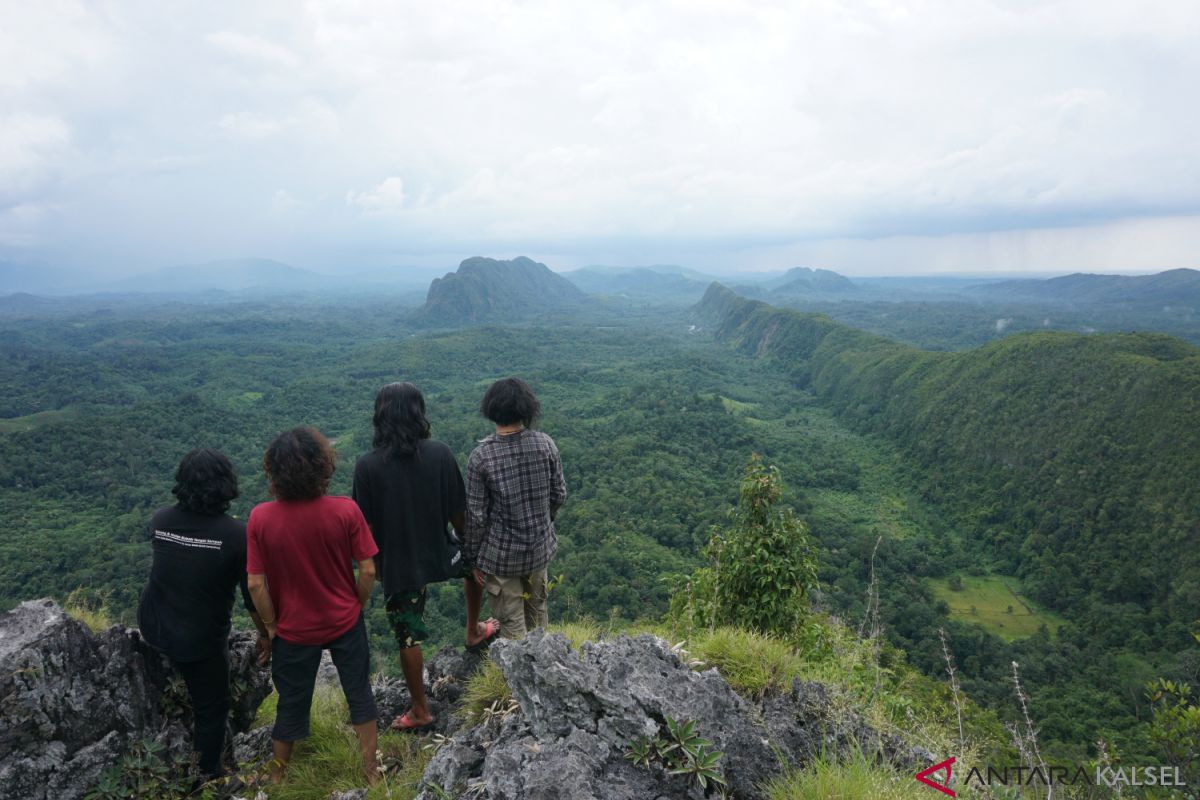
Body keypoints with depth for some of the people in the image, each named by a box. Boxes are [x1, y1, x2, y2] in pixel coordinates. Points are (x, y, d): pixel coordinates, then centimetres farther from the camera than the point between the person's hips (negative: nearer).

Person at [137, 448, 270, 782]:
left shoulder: (159, 520, -11)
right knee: (212, 706, 18)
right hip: (199, 639, -4)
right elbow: (254, 596, -15)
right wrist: (265, 635, 1)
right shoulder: (237, 534, -24)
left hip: (152, 626, 4)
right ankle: (208, 775, 33)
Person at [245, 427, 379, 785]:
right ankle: (371, 770, 35)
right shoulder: (345, 510, -21)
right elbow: (368, 571, -14)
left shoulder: (260, 518, -20)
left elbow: (256, 584, -14)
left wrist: (270, 624, 2)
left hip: (294, 629, 1)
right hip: (344, 622, 0)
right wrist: (357, 605, 5)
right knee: (359, 693, 20)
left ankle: (278, 775, 45)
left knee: (292, 702, 22)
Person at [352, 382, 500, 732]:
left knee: (408, 637, 13)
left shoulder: (367, 466, -16)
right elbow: (459, 515, -8)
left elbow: (366, 526, -9)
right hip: (438, 555, 2)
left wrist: (375, 564, 8)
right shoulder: (440, 454, -14)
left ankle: (420, 711, 27)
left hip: (396, 563, -1)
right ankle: (474, 632, 46)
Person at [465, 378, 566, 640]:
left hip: (501, 554, -4)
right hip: (540, 547, 4)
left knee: (512, 625, 11)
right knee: (537, 610, 26)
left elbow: (476, 515, -14)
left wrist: (473, 557, 0)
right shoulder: (545, 443, -12)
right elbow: (559, 495, -1)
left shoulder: (481, 456, -20)